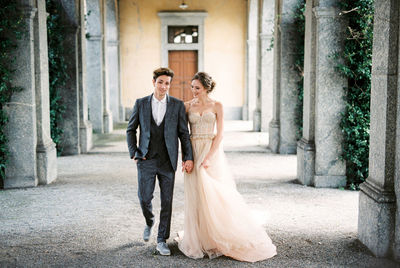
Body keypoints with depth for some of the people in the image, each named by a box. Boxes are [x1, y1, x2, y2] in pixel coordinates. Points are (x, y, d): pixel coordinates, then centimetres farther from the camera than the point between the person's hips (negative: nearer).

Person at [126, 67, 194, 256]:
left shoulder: (177, 105, 1)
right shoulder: (140, 104, 3)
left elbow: (184, 133, 2)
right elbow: (131, 130, 11)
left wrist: (188, 157, -5)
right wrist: (134, 153, 1)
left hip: (168, 162, 0)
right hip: (146, 161, 0)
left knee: (167, 202, 2)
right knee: (144, 199, 0)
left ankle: (162, 241, 15)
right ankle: (149, 223, 33)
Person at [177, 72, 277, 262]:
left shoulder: (216, 106, 1)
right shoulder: (187, 106, 6)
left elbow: (219, 134, -5)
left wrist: (208, 157, -14)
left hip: (212, 152, -2)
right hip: (194, 153, 2)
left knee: (217, 195, -2)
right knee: (196, 195, 3)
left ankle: (218, 238, 12)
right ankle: (198, 238, 14)